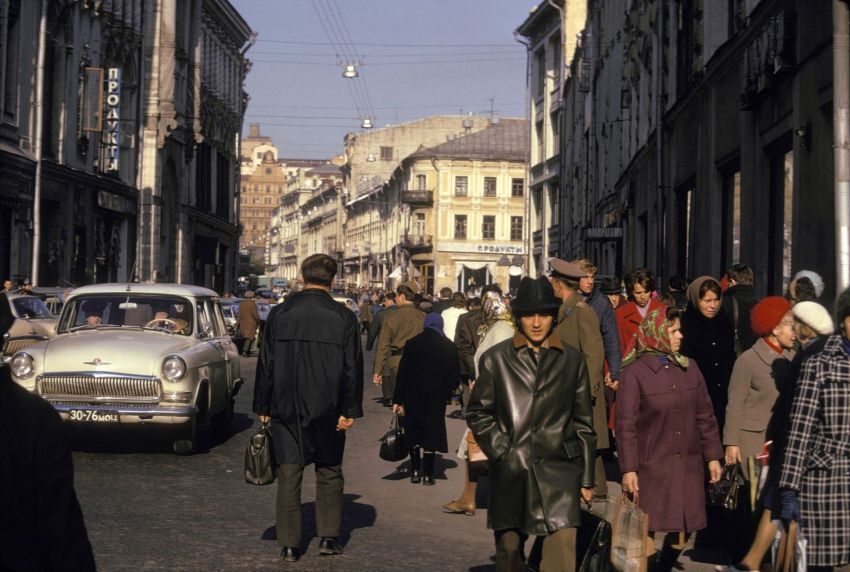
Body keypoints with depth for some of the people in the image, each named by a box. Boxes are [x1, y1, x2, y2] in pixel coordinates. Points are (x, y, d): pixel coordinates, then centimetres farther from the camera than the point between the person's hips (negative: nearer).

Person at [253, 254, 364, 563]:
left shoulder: (280, 314, -2)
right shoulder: (344, 317, -5)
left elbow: (266, 364, 1)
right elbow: (352, 368, -5)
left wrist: (263, 407, 8)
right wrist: (350, 410, 0)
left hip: (285, 409, 0)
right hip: (327, 410, 0)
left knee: (289, 475, 5)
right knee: (329, 473, 14)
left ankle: (289, 544, 6)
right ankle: (328, 537, 14)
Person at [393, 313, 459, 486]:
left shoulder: (411, 343, -3)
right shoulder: (449, 346, -3)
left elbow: (402, 373, -4)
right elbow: (455, 374, -2)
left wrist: (398, 400, -2)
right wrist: (446, 392, 13)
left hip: (413, 395, 1)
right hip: (436, 398, -1)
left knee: (413, 433, 14)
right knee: (431, 433, 5)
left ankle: (415, 471, 14)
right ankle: (427, 473, 4)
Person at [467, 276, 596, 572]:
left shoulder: (572, 361, 9)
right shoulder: (495, 359, 6)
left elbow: (583, 422, 11)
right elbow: (477, 413, 10)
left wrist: (586, 478, 10)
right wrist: (500, 451, -4)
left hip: (558, 470, 0)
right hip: (510, 472, 1)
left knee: (563, 547, -14)